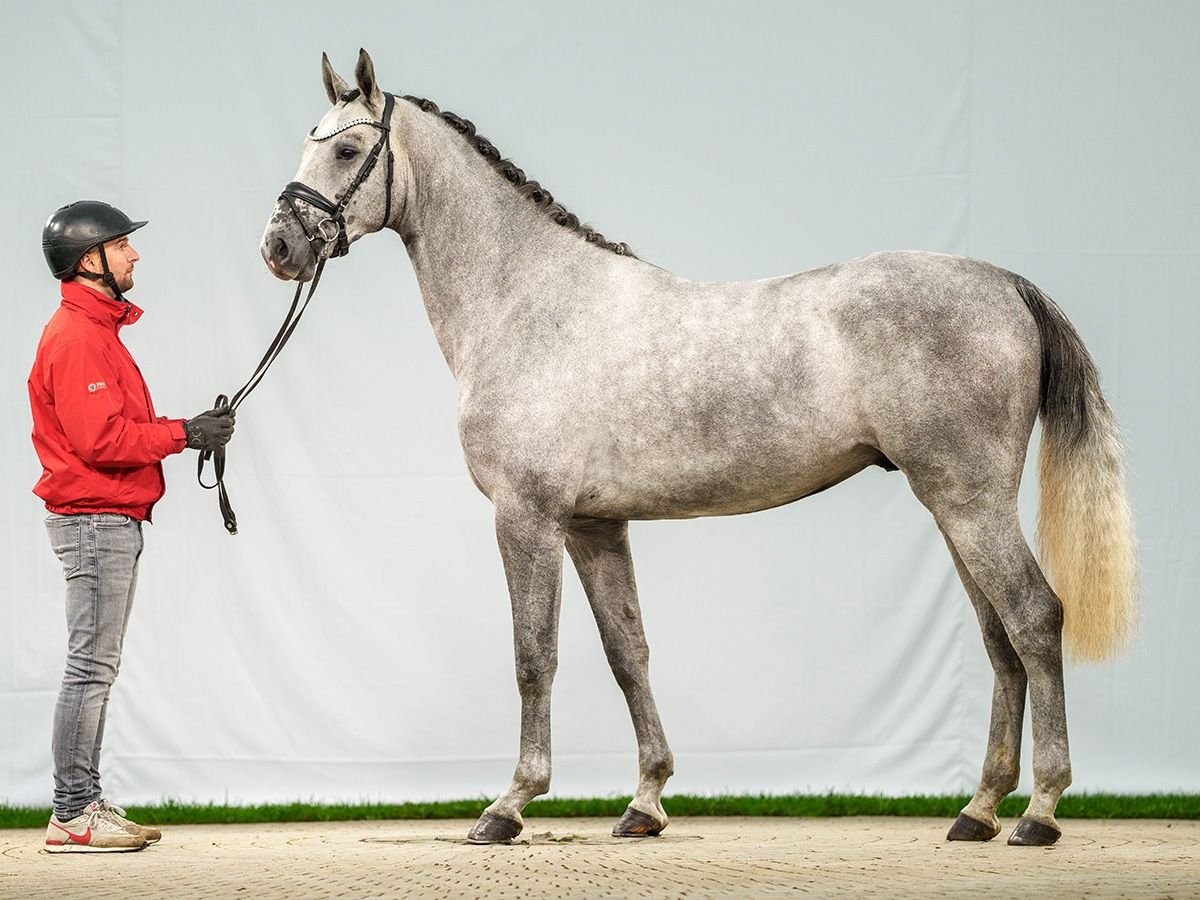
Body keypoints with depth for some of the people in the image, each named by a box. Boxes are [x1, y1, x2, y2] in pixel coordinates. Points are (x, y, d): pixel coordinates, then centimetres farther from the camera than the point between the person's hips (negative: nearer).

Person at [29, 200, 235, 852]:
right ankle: (72, 816, -7)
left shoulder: (96, 329, 18)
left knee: (95, 667, 11)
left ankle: (86, 805, 15)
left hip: (111, 522, 11)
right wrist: (183, 434, -17)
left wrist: (186, 429, 6)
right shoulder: (76, 337, -15)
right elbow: (100, 439, -22)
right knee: (92, 666, -9)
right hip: (97, 521, -11)